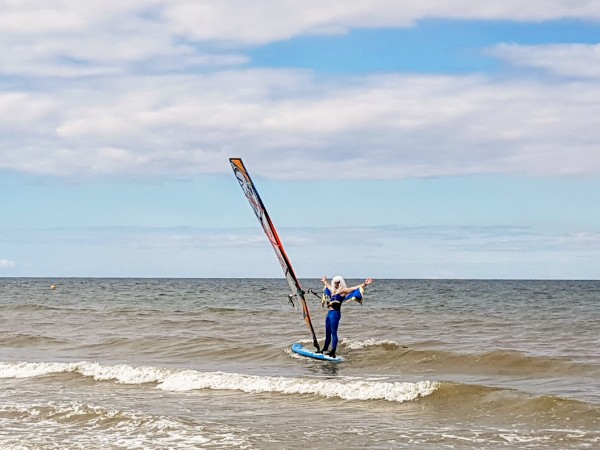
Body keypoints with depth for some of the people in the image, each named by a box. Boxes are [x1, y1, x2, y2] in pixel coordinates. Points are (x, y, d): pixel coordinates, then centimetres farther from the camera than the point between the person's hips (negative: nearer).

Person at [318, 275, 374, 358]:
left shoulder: (343, 291, -3)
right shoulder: (333, 290, 19)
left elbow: (356, 288, -11)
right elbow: (328, 286, 42)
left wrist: (364, 284, -24)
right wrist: (325, 281, 59)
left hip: (336, 313, -8)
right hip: (329, 313, 8)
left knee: (333, 332, -10)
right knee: (328, 332, 15)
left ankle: (333, 352, -12)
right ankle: (325, 348, 24)